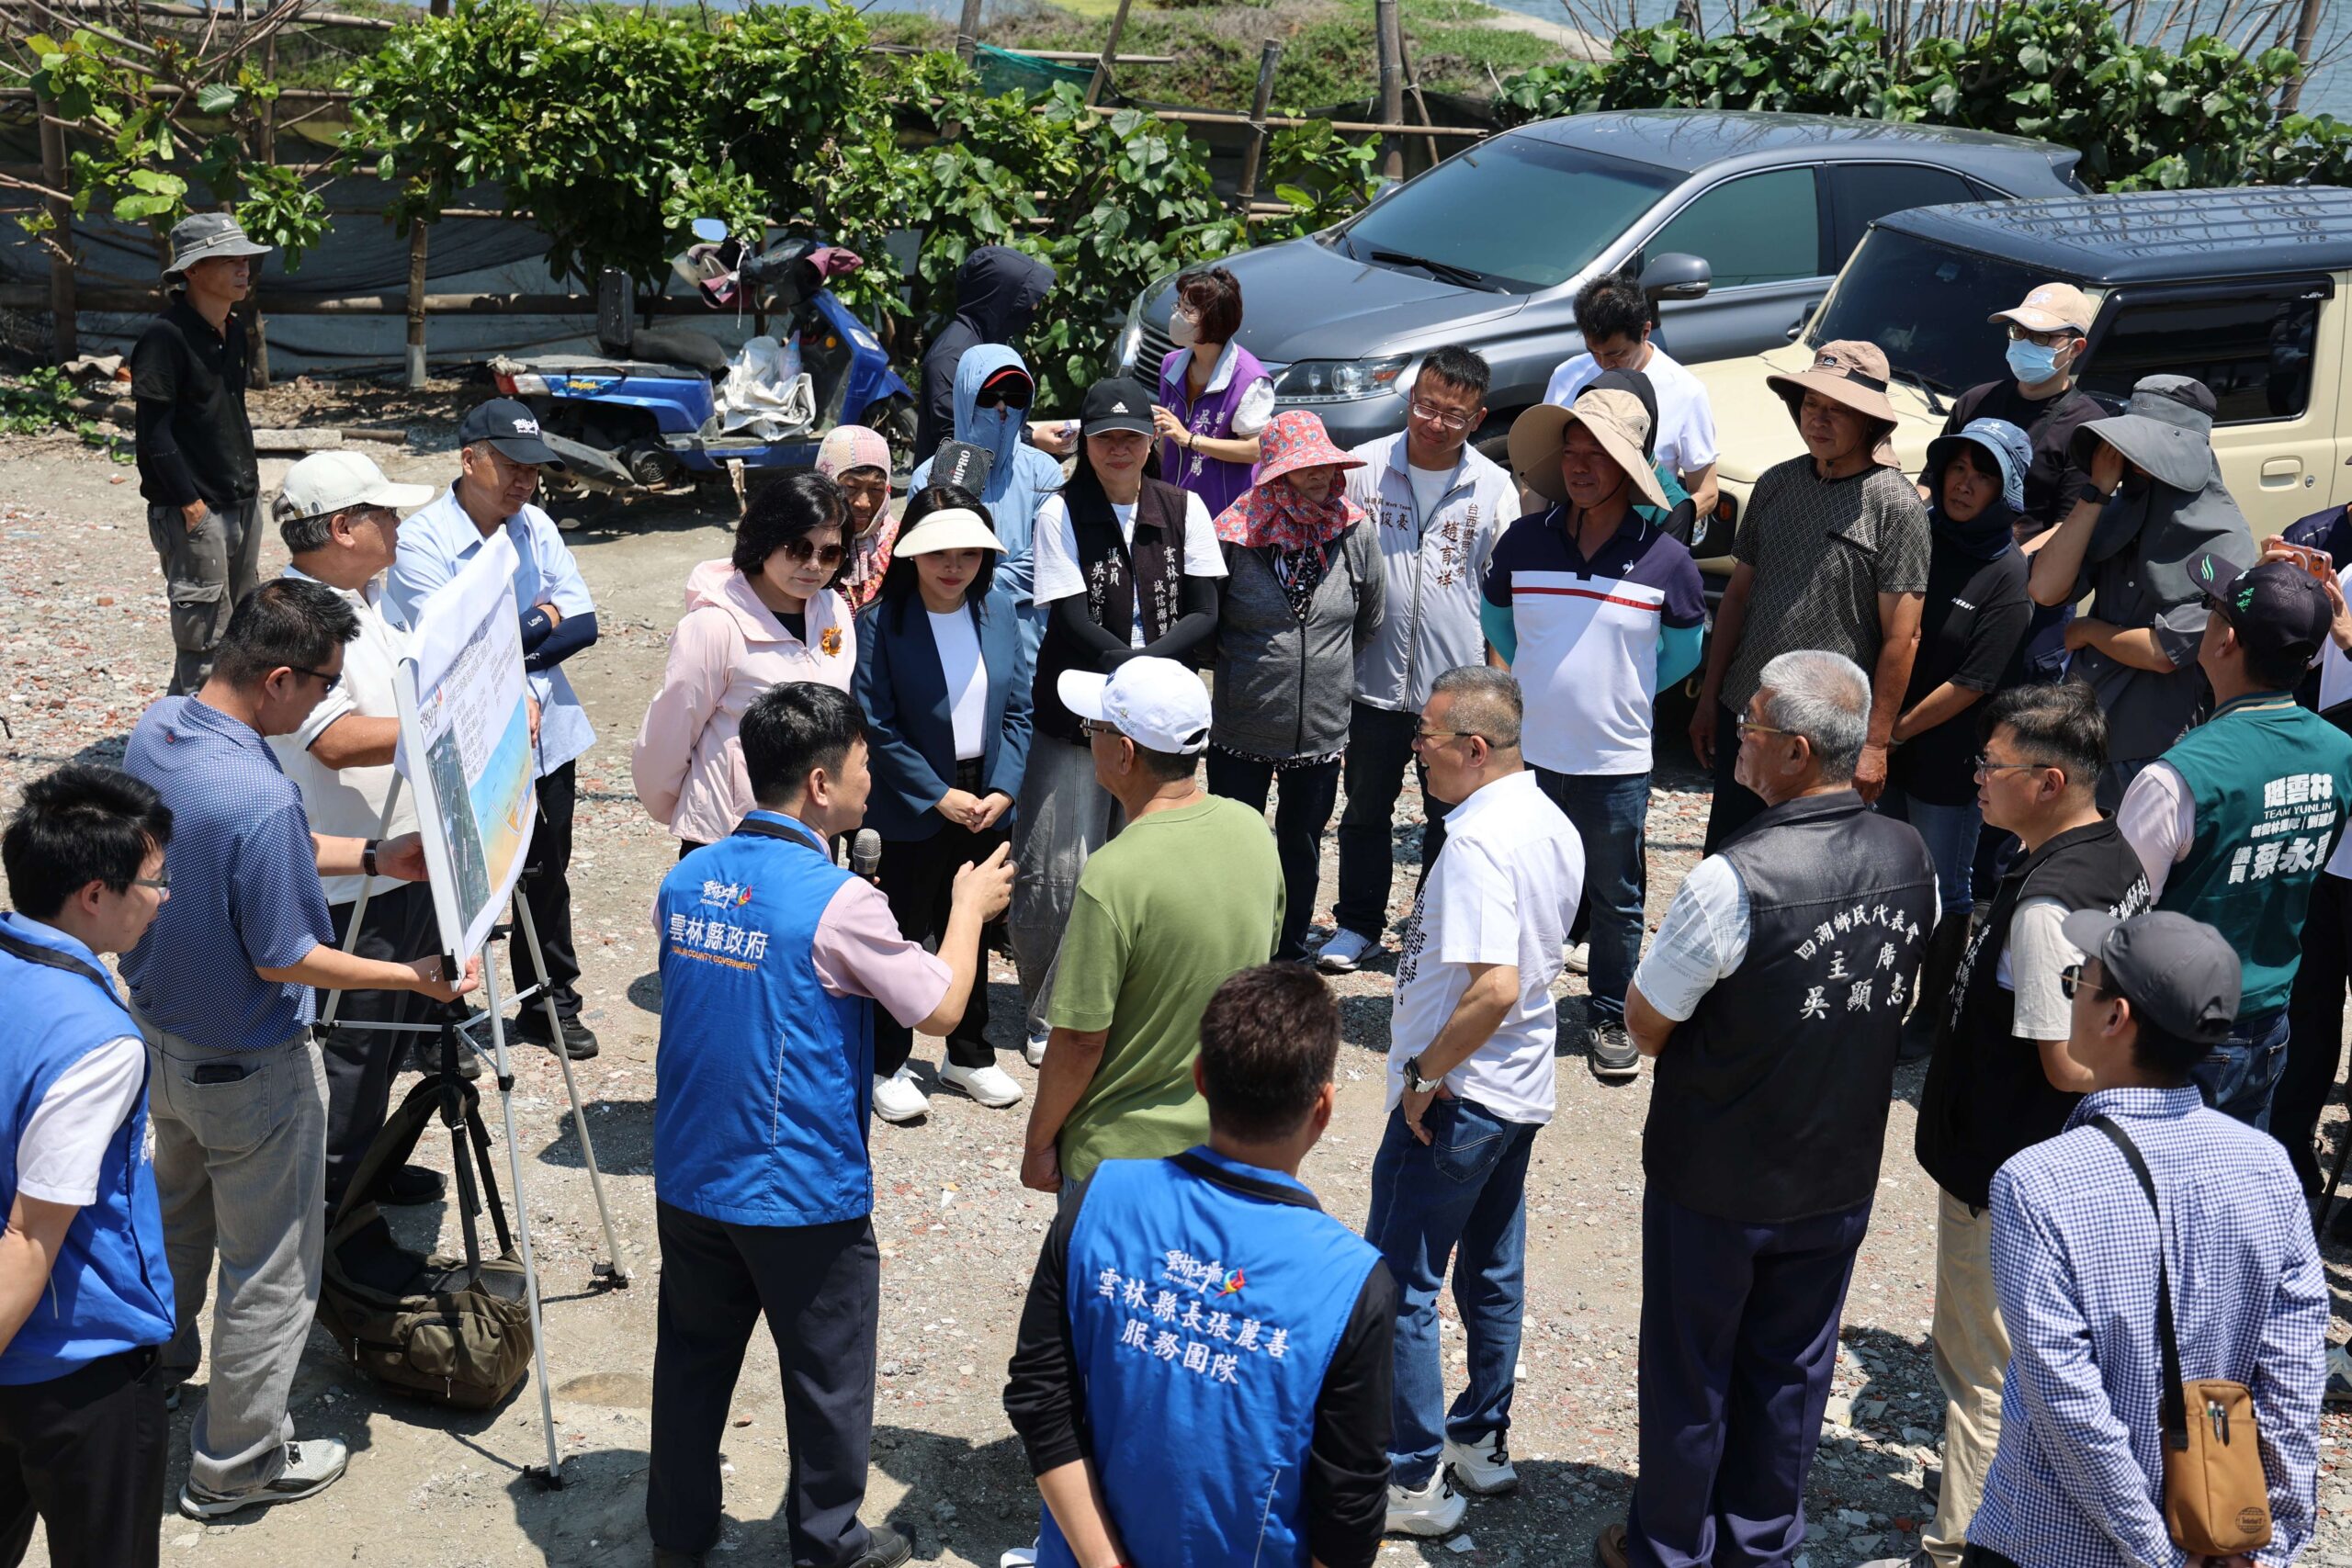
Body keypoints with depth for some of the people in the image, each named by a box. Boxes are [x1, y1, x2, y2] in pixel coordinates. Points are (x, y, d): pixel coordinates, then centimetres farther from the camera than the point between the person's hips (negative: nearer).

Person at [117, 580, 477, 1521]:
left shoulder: (155, 731, -7)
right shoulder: (261, 799, -35)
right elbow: (283, 961, -25)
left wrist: (372, 859, 5)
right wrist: (412, 977, -14)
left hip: (159, 1035, 9)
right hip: (248, 1070, -9)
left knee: (177, 1215, 32)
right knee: (270, 1271, 10)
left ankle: (155, 1371, 53)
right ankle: (236, 1466, 25)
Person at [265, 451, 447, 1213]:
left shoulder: (372, 595, 9)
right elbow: (339, 741, -32)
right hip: (352, 884, -10)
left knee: (397, 1024, 21)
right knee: (356, 1040, 1)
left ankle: (363, 1163, 38)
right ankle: (333, 1204, 14)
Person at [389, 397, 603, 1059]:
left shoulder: (536, 527, 3)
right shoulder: (421, 541, -14)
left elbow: (582, 624, -4)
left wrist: (504, 650, -18)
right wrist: (539, 619, -14)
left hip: (546, 732, 6)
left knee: (547, 876, 18)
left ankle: (550, 1004, 35)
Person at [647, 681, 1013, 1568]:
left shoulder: (685, 880, 0)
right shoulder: (837, 901, -21)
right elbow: (940, 1009, -12)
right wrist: (969, 909, 4)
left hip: (688, 1182, 6)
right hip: (802, 1194, -6)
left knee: (693, 1359, 20)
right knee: (827, 1375, 12)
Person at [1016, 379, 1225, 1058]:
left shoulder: (1183, 510, 5)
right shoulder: (1061, 513, -3)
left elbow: (1206, 616, 0)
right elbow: (1073, 621, -9)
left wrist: (1143, 667, -14)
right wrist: (1145, 664, -17)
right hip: (1073, 715, -2)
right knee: (1057, 876, -4)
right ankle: (1049, 1015, 12)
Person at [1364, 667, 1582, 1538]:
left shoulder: (1477, 843, -25)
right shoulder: (1553, 825, 4)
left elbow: (1495, 988, -33)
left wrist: (1425, 1074, -21)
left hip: (1454, 1098, -10)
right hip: (1523, 1090, 10)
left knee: (1398, 1284, 2)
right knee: (1492, 1272, 19)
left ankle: (1414, 1481, 9)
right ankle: (1482, 1446, 32)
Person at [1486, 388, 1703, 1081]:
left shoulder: (1665, 560, -8)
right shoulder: (1524, 541, -2)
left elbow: (1684, 651, 8)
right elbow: (1495, 620, 16)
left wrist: (1627, 693, 8)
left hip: (1617, 762, -2)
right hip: (1525, 754, 2)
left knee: (1616, 899, 10)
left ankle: (1610, 1019, 25)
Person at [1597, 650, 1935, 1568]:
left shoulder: (1735, 880, -28)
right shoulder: (1910, 858, -7)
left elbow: (1646, 1027, -18)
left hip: (1717, 1181, -5)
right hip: (1840, 1174, 6)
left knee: (1689, 1371, 14)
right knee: (1792, 1364, 21)